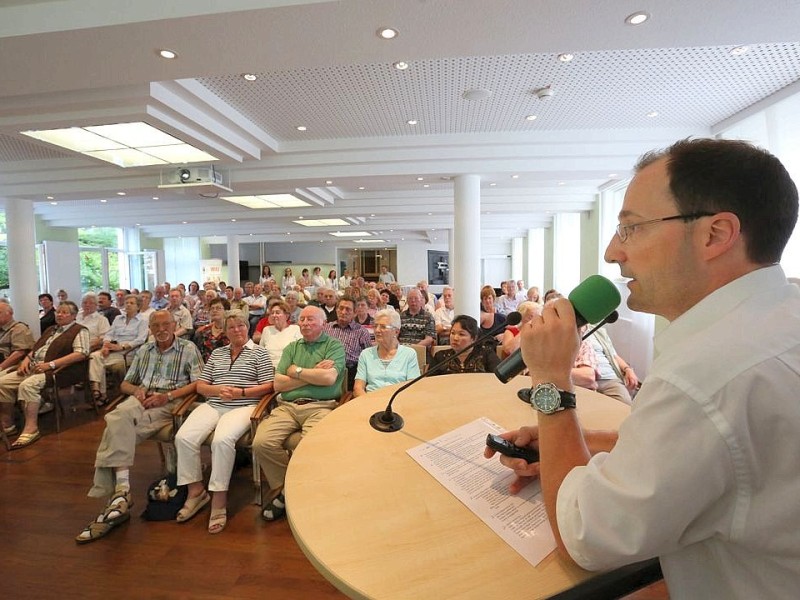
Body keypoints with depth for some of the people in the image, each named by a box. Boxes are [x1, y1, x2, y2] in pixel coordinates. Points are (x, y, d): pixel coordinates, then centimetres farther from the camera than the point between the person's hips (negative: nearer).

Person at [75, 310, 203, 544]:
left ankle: (119, 491, -25)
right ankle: (121, 490, -33)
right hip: (141, 399, 4)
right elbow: (125, 383, 26)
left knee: (118, 428, -28)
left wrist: (167, 395, -13)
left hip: (169, 402, -4)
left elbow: (198, 383, -2)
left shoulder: (188, 348, 8)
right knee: (118, 418, -29)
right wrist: (137, 389, 2)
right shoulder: (143, 351, 25)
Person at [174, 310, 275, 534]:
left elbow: (268, 386, -1)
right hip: (213, 405, 5)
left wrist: (240, 392, -12)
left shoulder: (259, 352, 7)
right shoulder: (217, 353, 21)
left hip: (243, 406, -5)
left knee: (222, 440, -32)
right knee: (184, 438, -20)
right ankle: (196, 490, 0)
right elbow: (200, 386, 17)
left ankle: (219, 499, -16)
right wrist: (217, 390, -4)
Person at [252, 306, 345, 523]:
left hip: (320, 407, -4)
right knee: (261, 442, -21)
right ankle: (283, 488, 5)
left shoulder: (334, 345, 8)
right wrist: (314, 374, 1)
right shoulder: (292, 348, 21)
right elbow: (278, 384, 10)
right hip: (287, 406, 4)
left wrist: (297, 371, 1)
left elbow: (329, 378, -10)